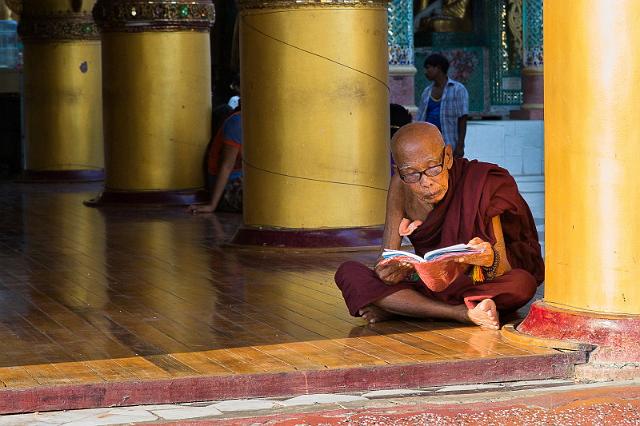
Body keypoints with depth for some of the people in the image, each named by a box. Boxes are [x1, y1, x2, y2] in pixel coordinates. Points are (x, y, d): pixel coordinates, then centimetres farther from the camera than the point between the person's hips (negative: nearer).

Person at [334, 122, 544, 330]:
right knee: (347, 273, -19)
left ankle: (400, 308, -25)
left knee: (523, 284, -36)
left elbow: (504, 269, -21)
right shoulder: (401, 187, -10)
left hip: (480, 287, -2)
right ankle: (463, 313, -28)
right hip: (428, 285, 2)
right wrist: (390, 270, -36)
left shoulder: (478, 186, -19)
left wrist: (490, 260, -45)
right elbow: (387, 258, -11)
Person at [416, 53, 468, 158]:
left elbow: (462, 120, -5)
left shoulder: (458, 89, 1)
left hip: (449, 145, -5)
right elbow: (420, 120, 15)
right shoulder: (427, 92, 16)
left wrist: (460, 146, -13)